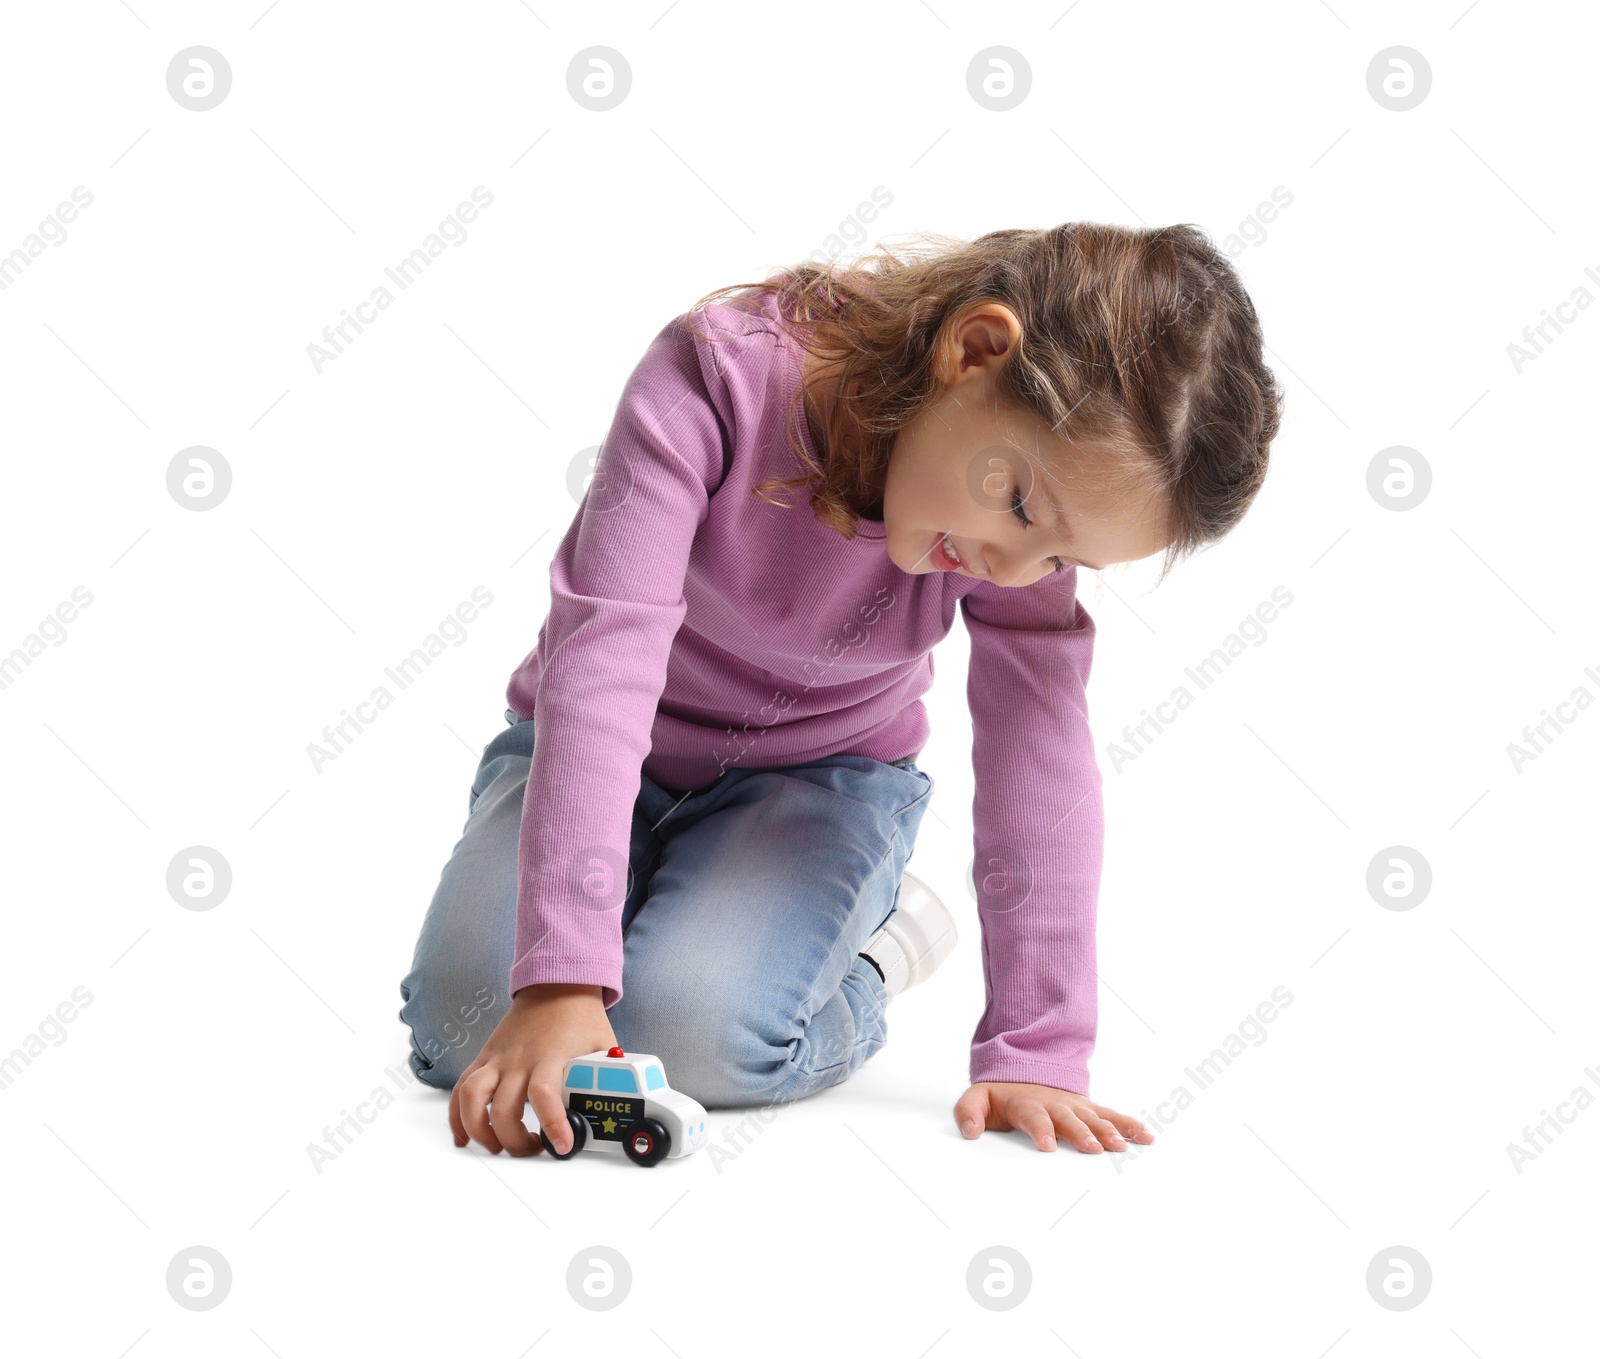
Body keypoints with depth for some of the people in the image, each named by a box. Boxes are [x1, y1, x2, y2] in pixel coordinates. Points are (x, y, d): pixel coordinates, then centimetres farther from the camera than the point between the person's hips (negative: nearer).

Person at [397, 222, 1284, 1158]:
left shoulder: (1046, 478, -21)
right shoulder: (720, 374, -31)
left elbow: (1042, 756, -21)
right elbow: (602, 659, -36)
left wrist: (1036, 1053, -26)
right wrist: (562, 975, -43)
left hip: (820, 781, 0)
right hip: (601, 758, 0)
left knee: (692, 1030, -29)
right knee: (466, 1025, -20)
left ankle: (868, 954, 5)